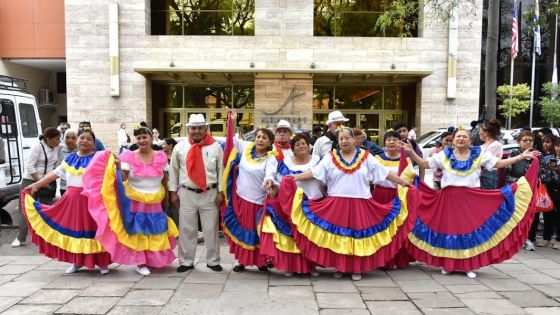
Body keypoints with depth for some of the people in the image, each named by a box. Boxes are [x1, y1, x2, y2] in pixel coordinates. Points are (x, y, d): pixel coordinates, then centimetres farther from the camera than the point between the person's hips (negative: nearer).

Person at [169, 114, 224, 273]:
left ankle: (213, 261, 20)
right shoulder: (180, 147, 2)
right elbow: (173, 170, 7)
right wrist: (173, 192, 5)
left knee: (211, 229, 7)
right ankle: (186, 261, 22)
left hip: (210, 194, -1)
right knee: (186, 229, 8)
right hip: (186, 194, 1)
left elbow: (221, 170, 1)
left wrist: (220, 192, -3)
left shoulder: (215, 147, -1)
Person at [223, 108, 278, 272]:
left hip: (258, 201, -4)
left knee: (257, 232, 6)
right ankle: (241, 260, 26)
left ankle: (261, 262, 23)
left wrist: (269, 182, -53)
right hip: (239, 198, 4)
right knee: (240, 230, 12)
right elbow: (231, 139, 16)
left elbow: (270, 173, -31)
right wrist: (232, 121, 7)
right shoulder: (246, 148, 1)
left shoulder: (271, 158, -12)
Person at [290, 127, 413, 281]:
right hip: (336, 204, 0)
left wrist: (403, 182, 6)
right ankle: (340, 267, 17)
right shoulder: (331, 157, 4)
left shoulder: (366, 157, 5)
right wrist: (296, 177, -14)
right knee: (338, 235, 3)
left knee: (358, 235, 3)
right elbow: (315, 172, -3)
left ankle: (357, 269, 16)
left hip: (360, 205, 0)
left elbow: (385, 173, 7)